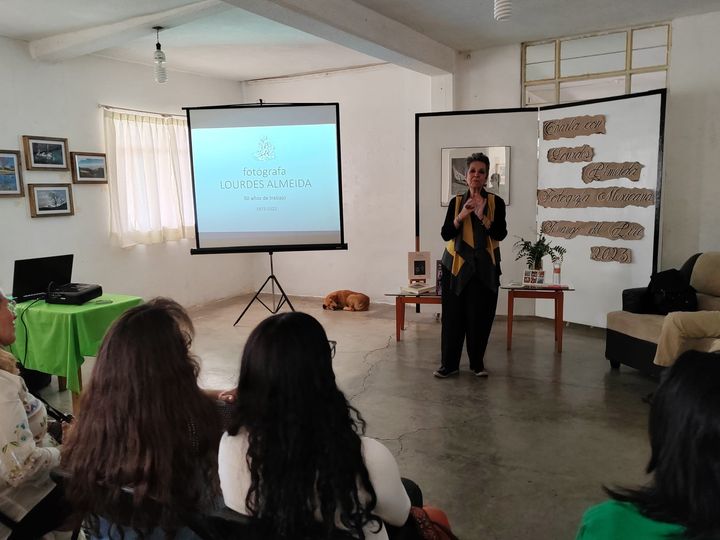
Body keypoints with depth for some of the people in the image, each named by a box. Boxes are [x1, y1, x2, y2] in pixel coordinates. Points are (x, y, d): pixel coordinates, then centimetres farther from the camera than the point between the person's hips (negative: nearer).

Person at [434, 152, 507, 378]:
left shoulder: (496, 202, 2)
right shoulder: (456, 202, 4)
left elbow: (500, 234, -7)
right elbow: (445, 234, -3)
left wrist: (482, 216, -20)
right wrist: (461, 216, -17)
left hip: (485, 268, 0)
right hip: (457, 266, 0)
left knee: (480, 317, 2)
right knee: (453, 316, 0)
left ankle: (477, 362, 18)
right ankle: (449, 363, 8)